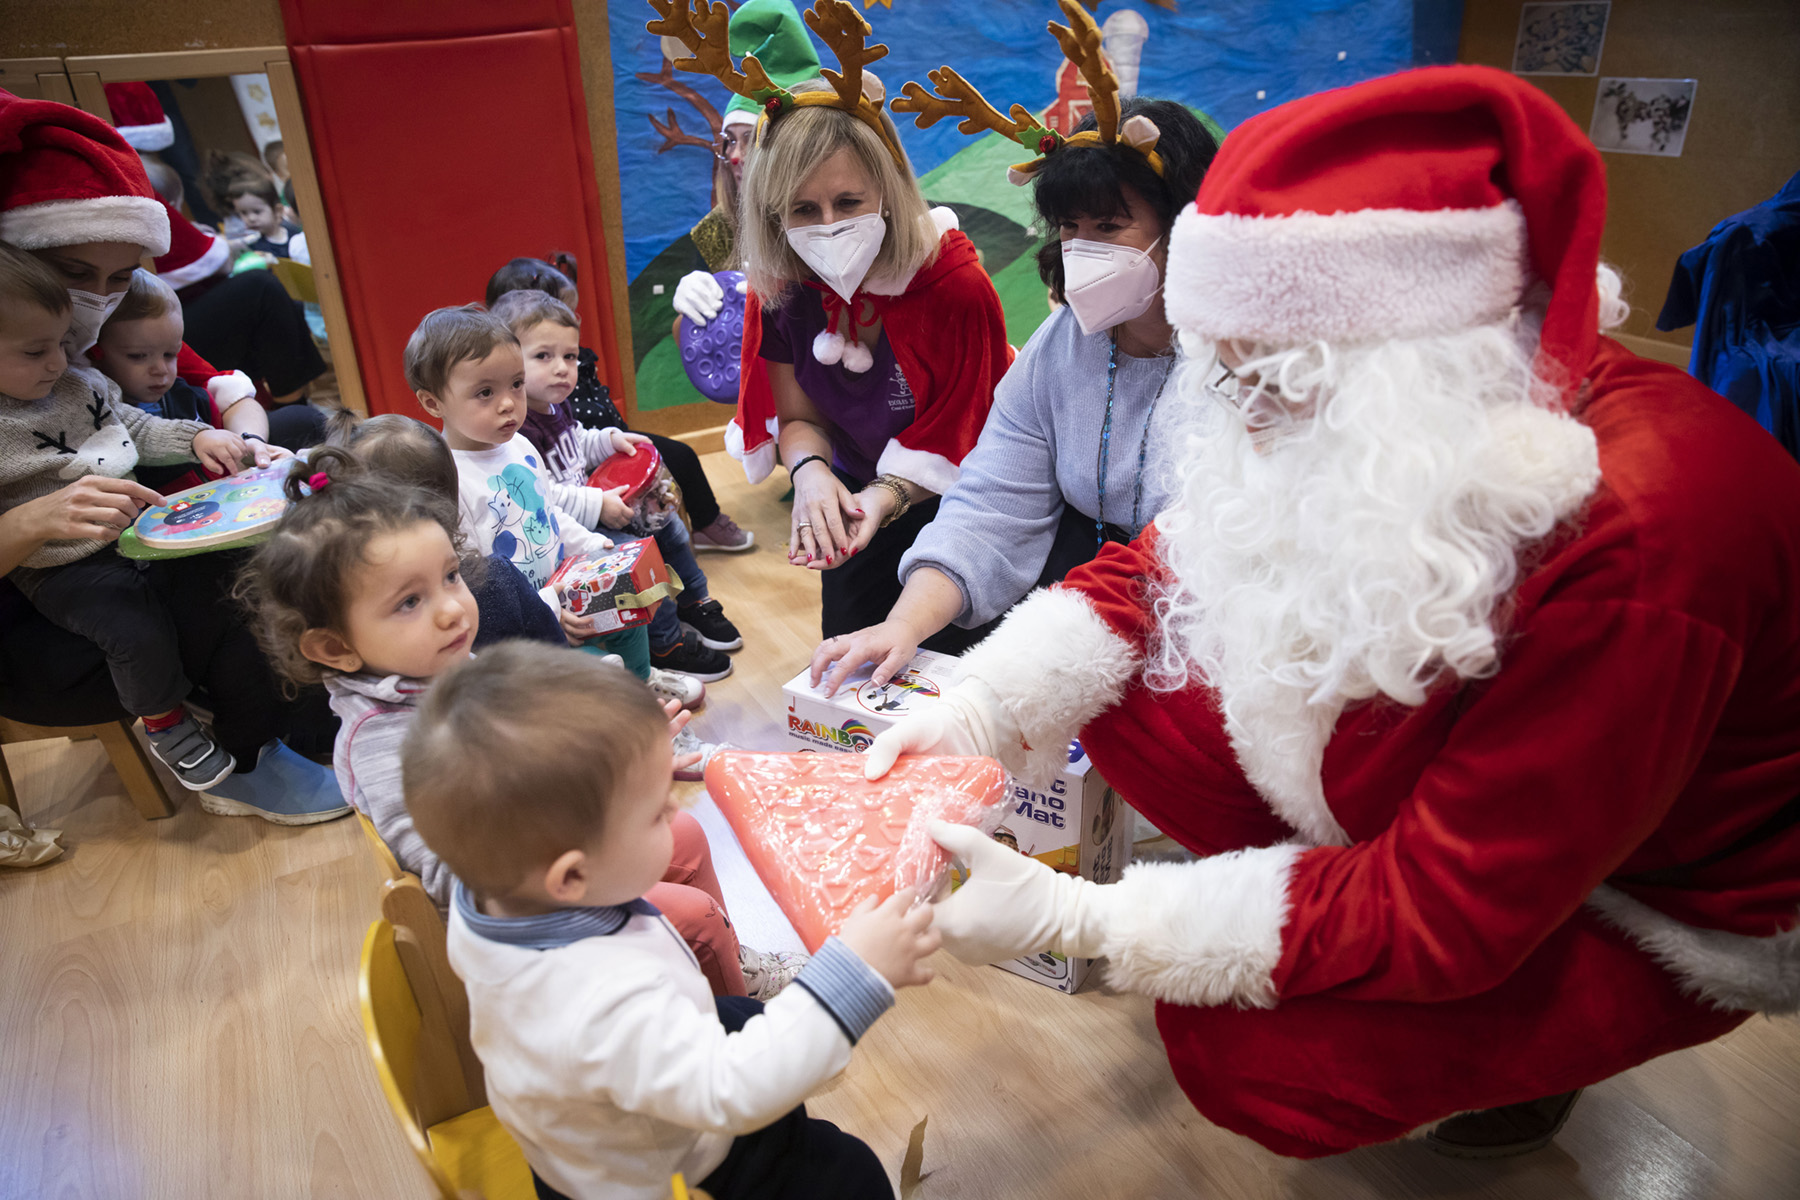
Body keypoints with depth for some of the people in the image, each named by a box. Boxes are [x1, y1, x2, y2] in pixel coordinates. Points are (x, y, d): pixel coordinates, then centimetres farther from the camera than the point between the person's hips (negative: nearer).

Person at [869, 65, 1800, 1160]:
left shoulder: (1637, 543, -36)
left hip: (1647, 897, -6)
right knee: (1124, 699, -12)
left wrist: (1071, 920, -33)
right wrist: (980, 711, -22)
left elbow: (1444, 910, -32)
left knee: (1243, 1052, -23)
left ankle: (1533, 1043, 7)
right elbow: (1166, 564, -6)